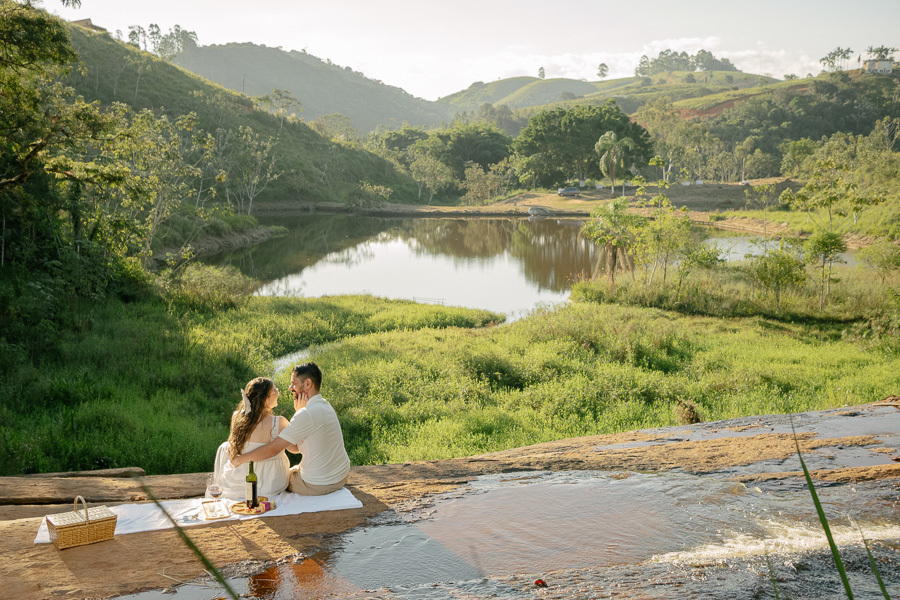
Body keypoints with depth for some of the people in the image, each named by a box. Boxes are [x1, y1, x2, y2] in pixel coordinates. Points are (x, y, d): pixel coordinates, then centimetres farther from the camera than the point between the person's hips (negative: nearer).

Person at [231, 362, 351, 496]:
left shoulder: (307, 414, -24)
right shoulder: (324, 405, 6)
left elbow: (272, 449, -22)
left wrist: (240, 459, -8)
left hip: (319, 485, -8)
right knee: (294, 469, 33)